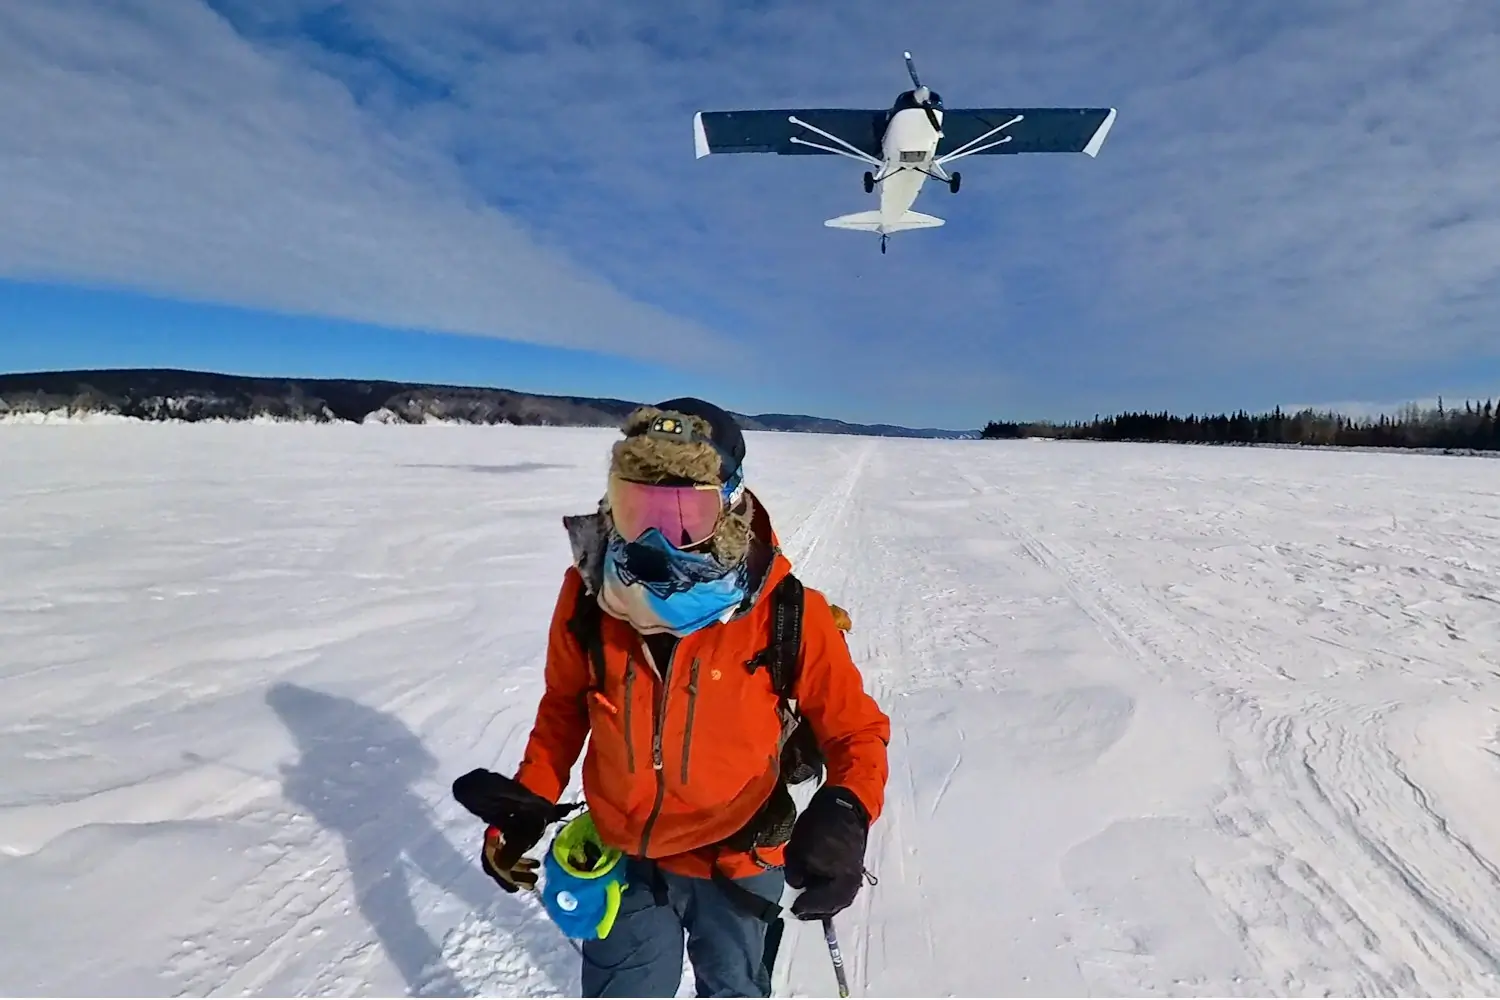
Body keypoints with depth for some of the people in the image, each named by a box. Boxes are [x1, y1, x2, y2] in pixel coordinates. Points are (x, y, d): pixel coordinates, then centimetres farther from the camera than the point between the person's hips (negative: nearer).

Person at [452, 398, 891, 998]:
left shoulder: (788, 616, -27)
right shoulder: (588, 593, -20)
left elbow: (856, 730, -15)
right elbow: (565, 703, 0)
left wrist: (845, 812, -33)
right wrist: (531, 799, -8)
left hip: (737, 865, 0)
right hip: (624, 857, 1)